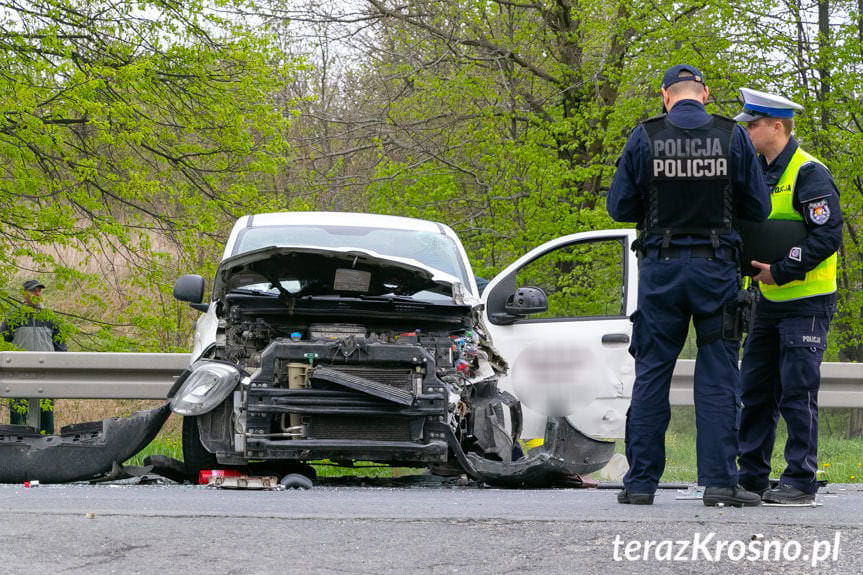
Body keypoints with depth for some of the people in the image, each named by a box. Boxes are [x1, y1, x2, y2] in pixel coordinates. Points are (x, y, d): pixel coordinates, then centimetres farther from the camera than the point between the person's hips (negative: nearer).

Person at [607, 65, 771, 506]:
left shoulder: (645, 138, -2)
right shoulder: (732, 137, -1)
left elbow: (619, 206, 0)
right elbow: (758, 208, 1)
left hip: (661, 270, 0)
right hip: (717, 270, 0)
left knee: (652, 375, 7)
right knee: (717, 377, 3)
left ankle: (641, 481, 7)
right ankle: (719, 480, -2)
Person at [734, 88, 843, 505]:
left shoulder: (809, 174, -13)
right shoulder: (759, 174, 13)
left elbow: (828, 236, -20)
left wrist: (781, 271, -20)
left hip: (806, 303, -8)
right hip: (769, 302, 8)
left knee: (797, 392, -7)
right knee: (755, 392, 9)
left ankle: (801, 481, -3)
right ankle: (751, 477, 15)